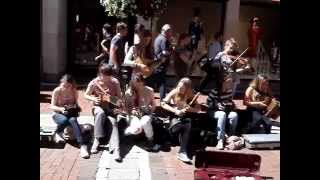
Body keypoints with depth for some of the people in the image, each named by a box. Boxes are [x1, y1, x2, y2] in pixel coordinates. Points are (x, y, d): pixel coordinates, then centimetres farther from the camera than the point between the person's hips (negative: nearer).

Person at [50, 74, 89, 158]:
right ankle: (58, 134, -4)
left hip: (70, 113, 1)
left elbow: (76, 104, 6)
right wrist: (61, 109, -27)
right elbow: (52, 106, -8)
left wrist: (77, 108, -18)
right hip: (58, 114, -1)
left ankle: (82, 145, -45)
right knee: (64, 120, -39)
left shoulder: (74, 91, -4)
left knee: (73, 120, -36)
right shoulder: (57, 91, -11)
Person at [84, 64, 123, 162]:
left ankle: (115, 149, -36)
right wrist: (93, 99, -19)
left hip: (111, 108, 0)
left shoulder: (115, 82, -7)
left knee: (113, 122, -29)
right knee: (101, 113, -37)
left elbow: (119, 96, 2)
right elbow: (86, 95, 3)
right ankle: (97, 139, -24)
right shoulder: (94, 83, -9)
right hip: (98, 107, 0)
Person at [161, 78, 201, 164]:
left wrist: (191, 109, -21)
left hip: (185, 117, 1)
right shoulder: (174, 92, -6)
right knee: (181, 126, -36)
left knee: (188, 126, -33)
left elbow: (198, 108, 2)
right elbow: (163, 104, -12)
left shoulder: (190, 95, -2)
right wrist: (175, 111, -23)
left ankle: (182, 152, -39)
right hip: (174, 116, -1)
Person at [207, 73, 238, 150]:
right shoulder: (214, 91, -14)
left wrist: (231, 104, -6)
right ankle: (220, 140, -40)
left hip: (225, 111, 5)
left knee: (234, 115, -28)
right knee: (222, 114, -39)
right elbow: (208, 104, -11)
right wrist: (217, 105, -25)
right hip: (213, 112, -4)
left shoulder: (229, 90, 2)